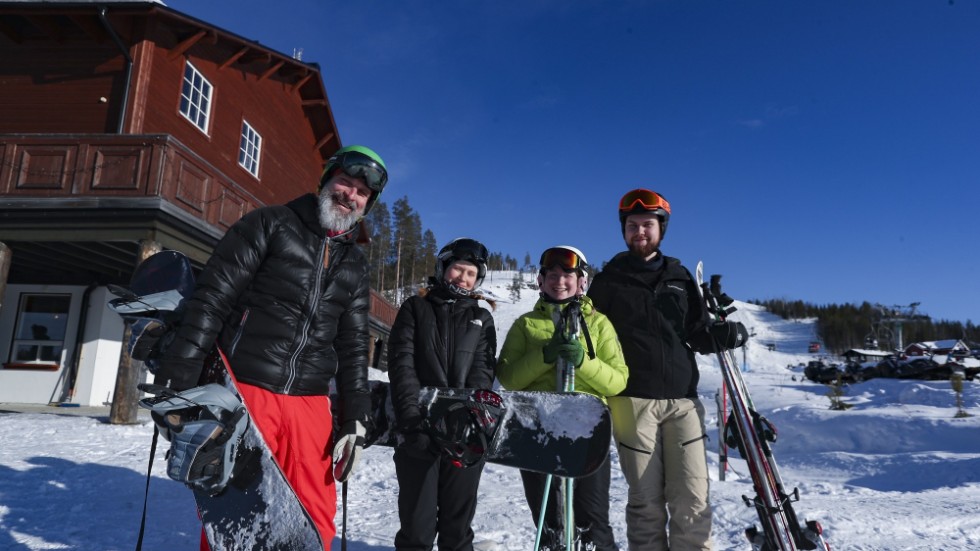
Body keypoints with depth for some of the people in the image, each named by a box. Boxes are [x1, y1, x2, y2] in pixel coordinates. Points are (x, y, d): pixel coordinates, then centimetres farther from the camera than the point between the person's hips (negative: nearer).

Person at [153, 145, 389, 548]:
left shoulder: (355, 265, 15)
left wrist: (355, 421, 7)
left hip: (309, 405, 4)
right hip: (244, 393, -4)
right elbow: (211, 298, -5)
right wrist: (178, 377, -14)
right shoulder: (270, 224, 2)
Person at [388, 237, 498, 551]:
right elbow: (402, 364, -1)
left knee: (459, 521, 9)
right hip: (420, 430, -1)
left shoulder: (482, 319, 15)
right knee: (417, 521, 1)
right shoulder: (415, 309, 10)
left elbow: (482, 371, 3)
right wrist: (412, 418, -15)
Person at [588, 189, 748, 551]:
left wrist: (722, 334, -6)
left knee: (692, 497, -1)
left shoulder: (680, 277, 15)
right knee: (646, 499, 3)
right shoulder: (608, 280, 8)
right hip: (632, 399, -2)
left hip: (682, 398, 2)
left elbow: (696, 334, 15)